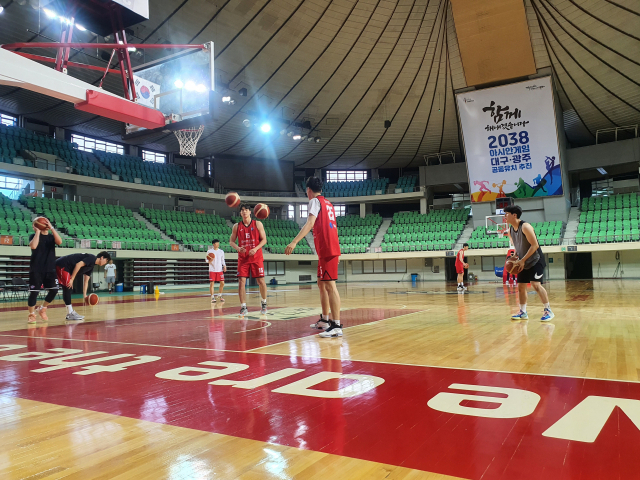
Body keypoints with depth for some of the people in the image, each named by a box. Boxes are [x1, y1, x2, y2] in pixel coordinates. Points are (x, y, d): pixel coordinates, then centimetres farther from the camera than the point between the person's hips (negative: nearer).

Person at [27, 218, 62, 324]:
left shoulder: (51, 236, 9)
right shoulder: (34, 235, -1)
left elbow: (59, 242, -14)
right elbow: (33, 246, -22)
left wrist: (52, 228, -16)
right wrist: (38, 231, -16)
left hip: (50, 269, 4)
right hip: (36, 269, -4)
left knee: (54, 290, -1)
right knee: (34, 292, -4)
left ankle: (42, 309, 21)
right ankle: (31, 314, 12)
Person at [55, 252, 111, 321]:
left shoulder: (91, 267, 17)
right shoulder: (92, 258, -11)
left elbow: (86, 281, 17)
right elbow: (78, 265, -24)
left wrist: (84, 295, 11)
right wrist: (72, 279, -22)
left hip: (65, 268, 10)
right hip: (62, 265, -10)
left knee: (67, 289, 12)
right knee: (68, 288, -10)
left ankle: (70, 312, 18)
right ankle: (70, 314, -7)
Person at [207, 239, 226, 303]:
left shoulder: (221, 251, 11)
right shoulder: (209, 251, 1)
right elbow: (207, 261, 2)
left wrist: (224, 266, -1)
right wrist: (210, 261, -20)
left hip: (220, 270, 3)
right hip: (212, 270, -3)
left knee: (222, 283, -1)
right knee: (212, 283, -4)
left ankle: (220, 295, 18)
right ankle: (212, 297, 3)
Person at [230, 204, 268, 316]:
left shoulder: (257, 224, 1)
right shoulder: (237, 226, 5)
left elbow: (264, 240, -1)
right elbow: (231, 241, 7)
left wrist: (255, 249, -16)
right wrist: (238, 248, -14)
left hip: (256, 257, -1)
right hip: (243, 258, 1)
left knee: (261, 281, 1)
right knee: (241, 281, -6)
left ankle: (264, 303, 22)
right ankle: (243, 307, 1)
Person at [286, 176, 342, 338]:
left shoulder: (315, 201, -5)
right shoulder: (328, 203, 21)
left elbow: (310, 223, -21)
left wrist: (294, 242, -29)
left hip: (326, 250, -9)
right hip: (332, 248, 9)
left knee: (330, 285, -11)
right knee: (322, 284, 18)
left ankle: (336, 326, -12)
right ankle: (324, 320, 27)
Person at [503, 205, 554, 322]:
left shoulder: (525, 227, -19)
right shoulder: (510, 231, 5)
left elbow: (534, 245, -22)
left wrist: (522, 260, -23)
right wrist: (515, 257, -2)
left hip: (536, 260, -8)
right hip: (524, 263, 8)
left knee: (535, 284, -18)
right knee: (520, 286, 7)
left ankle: (548, 311, -6)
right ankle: (523, 313, 16)